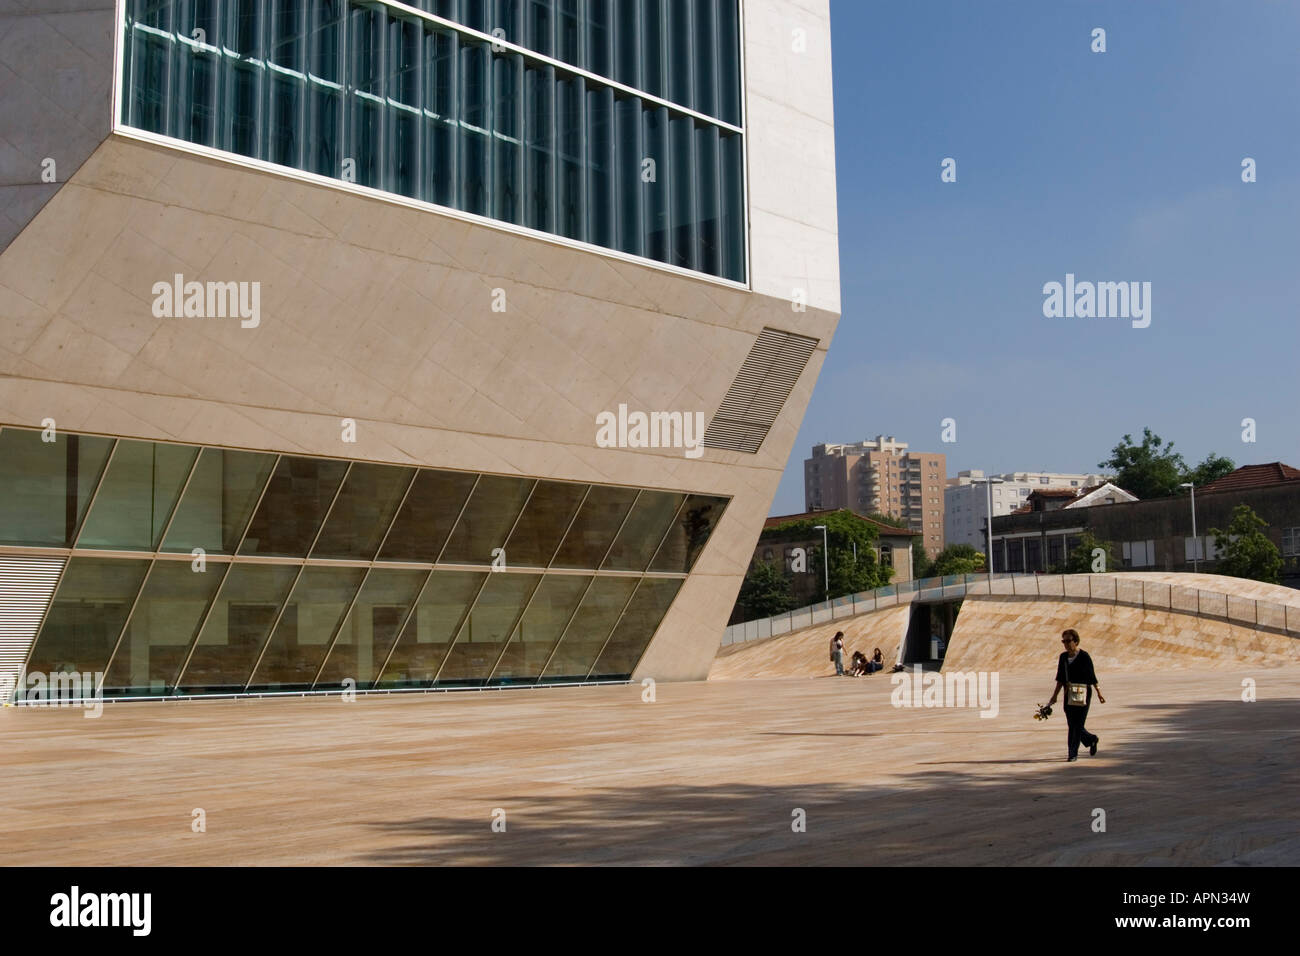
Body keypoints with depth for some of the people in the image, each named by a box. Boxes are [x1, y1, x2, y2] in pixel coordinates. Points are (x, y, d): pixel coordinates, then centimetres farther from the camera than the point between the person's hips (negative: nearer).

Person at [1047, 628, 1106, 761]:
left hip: (1082, 694, -6)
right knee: (1072, 724, 10)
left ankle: (1073, 753, -3)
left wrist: (1099, 693, -5)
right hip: (1068, 695, 6)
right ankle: (1092, 739, 36)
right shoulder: (1063, 657, 7)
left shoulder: (1084, 656, -9)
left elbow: (1092, 677, -5)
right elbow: (1060, 679, 13)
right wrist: (1055, 696, 11)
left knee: (1077, 724, -7)